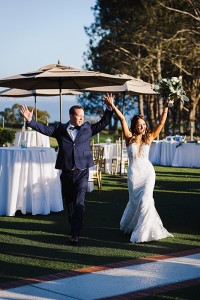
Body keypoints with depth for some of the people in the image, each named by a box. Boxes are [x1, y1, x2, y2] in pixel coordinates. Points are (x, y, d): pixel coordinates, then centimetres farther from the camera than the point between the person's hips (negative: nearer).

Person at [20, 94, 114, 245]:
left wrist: (109, 108, 8)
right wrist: (30, 120, -7)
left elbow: (103, 123, 15)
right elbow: (45, 129, 3)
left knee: (79, 202, -12)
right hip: (66, 173, 2)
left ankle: (75, 234, -14)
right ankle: (74, 227, 31)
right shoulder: (60, 129, 7)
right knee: (68, 202, 12)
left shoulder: (87, 128, 9)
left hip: (82, 172, -1)